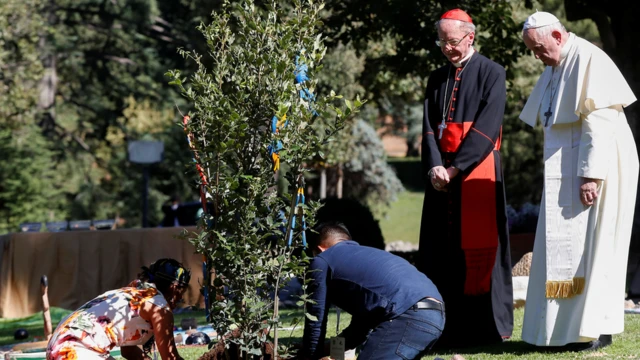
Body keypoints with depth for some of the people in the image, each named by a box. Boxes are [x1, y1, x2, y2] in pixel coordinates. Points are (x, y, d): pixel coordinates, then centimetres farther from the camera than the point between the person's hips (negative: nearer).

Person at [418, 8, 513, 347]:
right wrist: (434, 166, -9)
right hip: (442, 171, 5)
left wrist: (456, 167, -13)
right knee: (443, 248, 2)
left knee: (478, 247, -6)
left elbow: (487, 126, -9)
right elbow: (429, 126, 8)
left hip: (477, 169, -5)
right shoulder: (437, 79, 16)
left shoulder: (491, 74, 0)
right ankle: (449, 327, 5)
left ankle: (485, 326, -2)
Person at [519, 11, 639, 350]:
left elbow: (599, 122, -21)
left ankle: (596, 328, 0)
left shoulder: (588, 59, -14)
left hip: (593, 167, -9)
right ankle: (566, 325, 12)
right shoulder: (555, 68, 14)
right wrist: (554, 175, 15)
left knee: (589, 245, -6)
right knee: (563, 247, 8)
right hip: (565, 171, 9)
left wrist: (591, 174, -25)